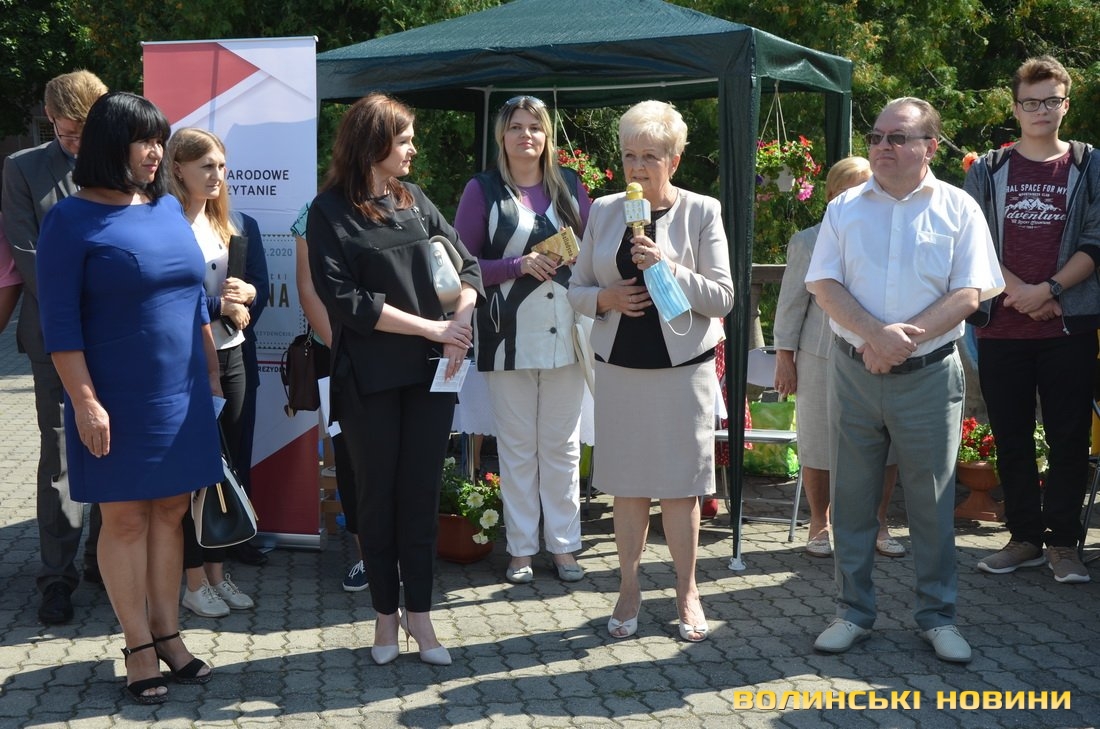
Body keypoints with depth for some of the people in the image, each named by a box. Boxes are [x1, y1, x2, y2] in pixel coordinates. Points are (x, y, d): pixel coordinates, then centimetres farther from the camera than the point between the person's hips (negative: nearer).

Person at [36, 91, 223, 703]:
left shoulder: (169, 207, 9)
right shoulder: (72, 220, -8)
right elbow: (60, 320, -11)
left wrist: (213, 375, 14)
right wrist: (85, 402, -16)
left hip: (181, 395, 5)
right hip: (116, 401, -5)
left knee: (171, 513, 10)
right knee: (125, 520, 3)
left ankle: (168, 633, 21)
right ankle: (139, 647, 13)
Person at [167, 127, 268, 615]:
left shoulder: (239, 226, 10)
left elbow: (261, 291, 7)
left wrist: (245, 295, -14)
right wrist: (223, 306, -13)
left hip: (231, 357, 6)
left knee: (234, 467, 9)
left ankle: (218, 572, 22)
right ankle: (195, 583, 12)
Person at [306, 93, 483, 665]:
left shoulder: (415, 201, 11)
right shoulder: (330, 211, -4)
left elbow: (467, 266, 10)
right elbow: (345, 298, -12)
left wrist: (459, 326, -8)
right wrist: (431, 327, -13)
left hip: (431, 372, 4)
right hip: (369, 379, -4)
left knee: (421, 494, 6)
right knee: (378, 496, 7)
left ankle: (418, 611, 15)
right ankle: (385, 613, 20)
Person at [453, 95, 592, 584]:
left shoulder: (568, 185, 9)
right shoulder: (483, 190, 0)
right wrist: (520, 265, -15)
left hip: (565, 334, 2)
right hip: (509, 337, -2)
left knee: (563, 445, 8)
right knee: (516, 447, 5)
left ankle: (563, 544, 19)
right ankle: (521, 548, 16)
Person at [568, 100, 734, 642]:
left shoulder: (701, 211, -3)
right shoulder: (603, 211, 6)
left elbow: (723, 297, -6)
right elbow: (576, 288, 10)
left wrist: (667, 268, -19)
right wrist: (606, 297, -12)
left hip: (682, 368, -2)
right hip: (620, 368, 3)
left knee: (679, 486, 5)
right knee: (627, 485, 9)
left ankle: (687, 592, 20)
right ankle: (629, 591, 22)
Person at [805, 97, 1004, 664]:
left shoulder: (958, 209, 2)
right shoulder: (845, 208, 7)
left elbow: (970, 293, -6)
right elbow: (824, 285, -2)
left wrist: (906, 338, -17)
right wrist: (876, 335, -18)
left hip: (929, 375, -2)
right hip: (853, 372, 2)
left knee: (932, 500, 5)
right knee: (851, 496, 7)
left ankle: (937, 615, 19)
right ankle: (853, 611, 19)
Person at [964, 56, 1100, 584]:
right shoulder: (988, 171, 9)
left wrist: (1048, 290, -13)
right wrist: (1016, 290, -9)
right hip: (1001, 326, 2)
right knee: (1011, 437, 6)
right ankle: (1025, 537, 16)